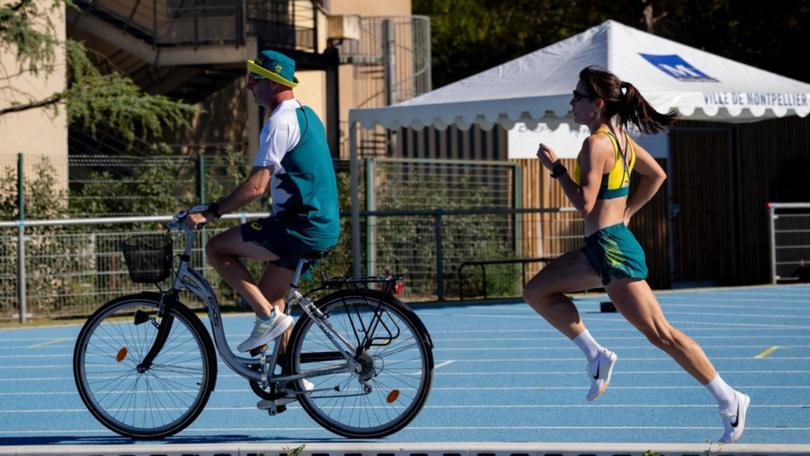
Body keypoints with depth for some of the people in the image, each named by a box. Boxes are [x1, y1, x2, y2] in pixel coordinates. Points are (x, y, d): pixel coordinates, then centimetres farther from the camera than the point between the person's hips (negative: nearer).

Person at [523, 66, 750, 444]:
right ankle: (596, 356, 11)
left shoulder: (596, 144, -17)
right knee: (537, 292, 14)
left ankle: (729, 401, -3)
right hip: (603, 248, 10)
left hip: (611, 249, -10)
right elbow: (656, 175, 22)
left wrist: (555, 166, -12)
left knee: (660, 334, -7)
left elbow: (585, 203, -22)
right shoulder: (620, 136, 11)